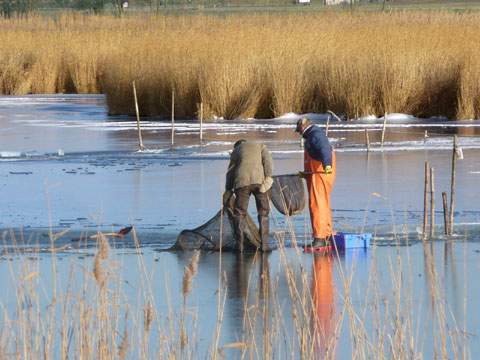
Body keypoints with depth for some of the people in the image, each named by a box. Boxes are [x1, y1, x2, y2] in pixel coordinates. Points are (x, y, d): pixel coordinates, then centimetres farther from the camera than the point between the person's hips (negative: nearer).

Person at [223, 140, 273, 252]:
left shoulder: (236, 151, 26)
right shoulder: (260, 146, 25)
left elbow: (230, 172, 21)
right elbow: (267, 160, 6)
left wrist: (228, 190, 23)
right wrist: (268, 177, -4)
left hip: (242, 181, 0)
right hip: (259, 180, 0)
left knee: (239, 213, 7)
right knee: (263, 213, 9)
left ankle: (240, 245, 0)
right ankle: (264, 244, 3)